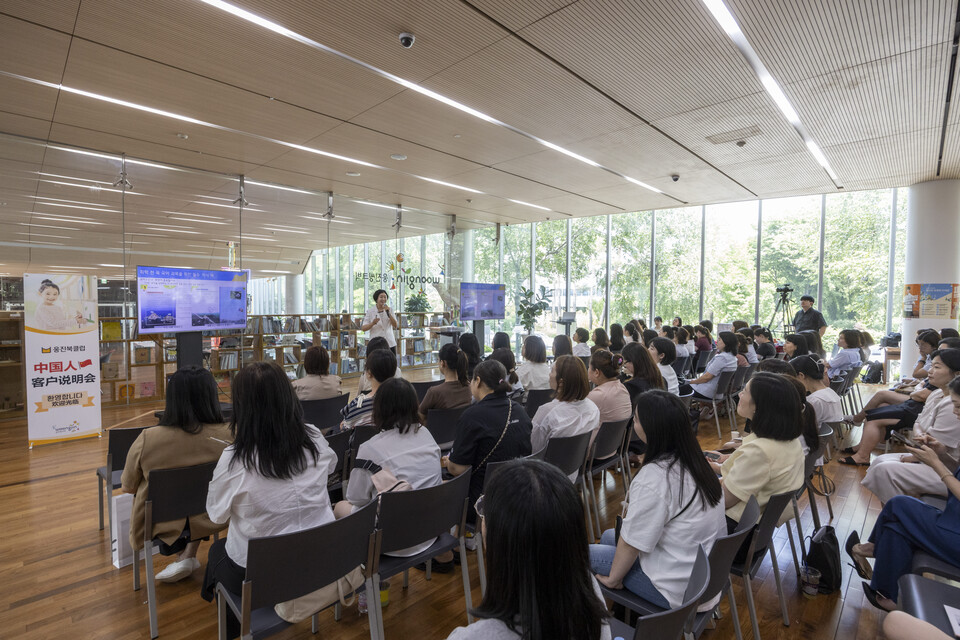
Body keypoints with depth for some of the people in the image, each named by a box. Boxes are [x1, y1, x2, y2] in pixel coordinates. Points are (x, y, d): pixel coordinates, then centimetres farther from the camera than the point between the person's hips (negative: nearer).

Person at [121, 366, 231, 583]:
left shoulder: (147, 439, -24)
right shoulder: (227, 437, -24)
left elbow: (128, 486, -5)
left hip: (164, 524, 0)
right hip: (207, 520, 0)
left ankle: (185, 557, 29)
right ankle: (188, 555, 25)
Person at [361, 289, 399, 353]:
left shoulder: (390, 309, 7)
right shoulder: (370, 311, 1)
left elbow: (395, 326, -3)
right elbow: (363, 328, -1)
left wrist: (388, 313, -12)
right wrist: (372, 323, -19)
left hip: (390, 343, 2)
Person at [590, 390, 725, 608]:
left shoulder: (653, 477, -30)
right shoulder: (692, 460, -5)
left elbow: (632, 543, -21)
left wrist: (614, 578, -7)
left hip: (678, 590, -8)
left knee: (588, 552, 3)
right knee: (608, 536, 20)